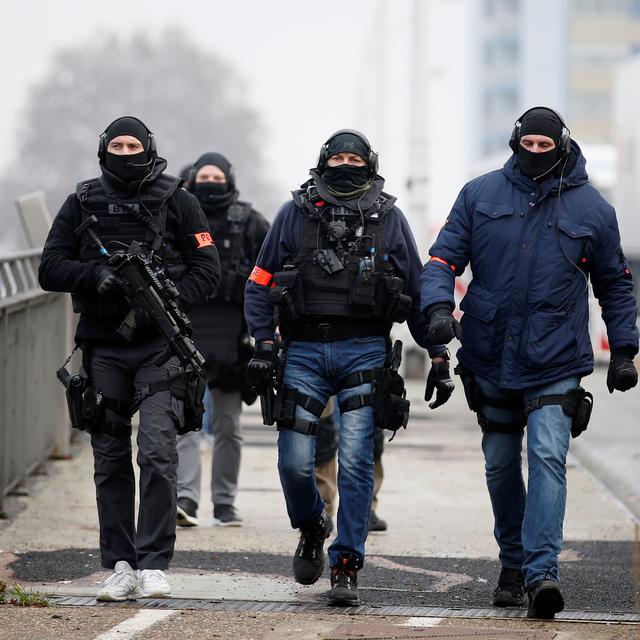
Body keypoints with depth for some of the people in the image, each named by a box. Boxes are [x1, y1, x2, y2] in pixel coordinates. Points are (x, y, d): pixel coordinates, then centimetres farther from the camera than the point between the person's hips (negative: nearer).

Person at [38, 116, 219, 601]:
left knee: (157, 452, -15)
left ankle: (154, 565, -13)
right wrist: (94, 274, -13)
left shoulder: (176, 202, 3)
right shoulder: (82, 204, 8)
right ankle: (120, 566, 12)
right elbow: (50, 269, 5)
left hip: (159, 345, -3)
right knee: (110, 460, 6)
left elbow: (207, 270, 1)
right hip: (104, 348, 3)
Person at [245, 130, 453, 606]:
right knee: (295, 463, -6)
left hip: (365, 352, -1)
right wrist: (264, 344, -2)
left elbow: (418, 290, 13)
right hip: (305, 352, 1)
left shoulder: (388, 218, 9)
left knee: (356, 461, -10)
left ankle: (347, 567, -4)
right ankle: (311, 528, 26)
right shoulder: (295, 214, 8)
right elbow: (260, 284, 10)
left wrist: (438, 355, 9)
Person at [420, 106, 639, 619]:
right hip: (491, 361, 3)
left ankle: (541, 571, -24)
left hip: (556, 364, -2)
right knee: (500, 466, 11)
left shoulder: (591, 208, 2)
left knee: (548, 458, -17)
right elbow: (444, 258, 3)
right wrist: (439, 307, -16)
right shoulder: (480, 195, 2)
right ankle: (513, 565, 27)